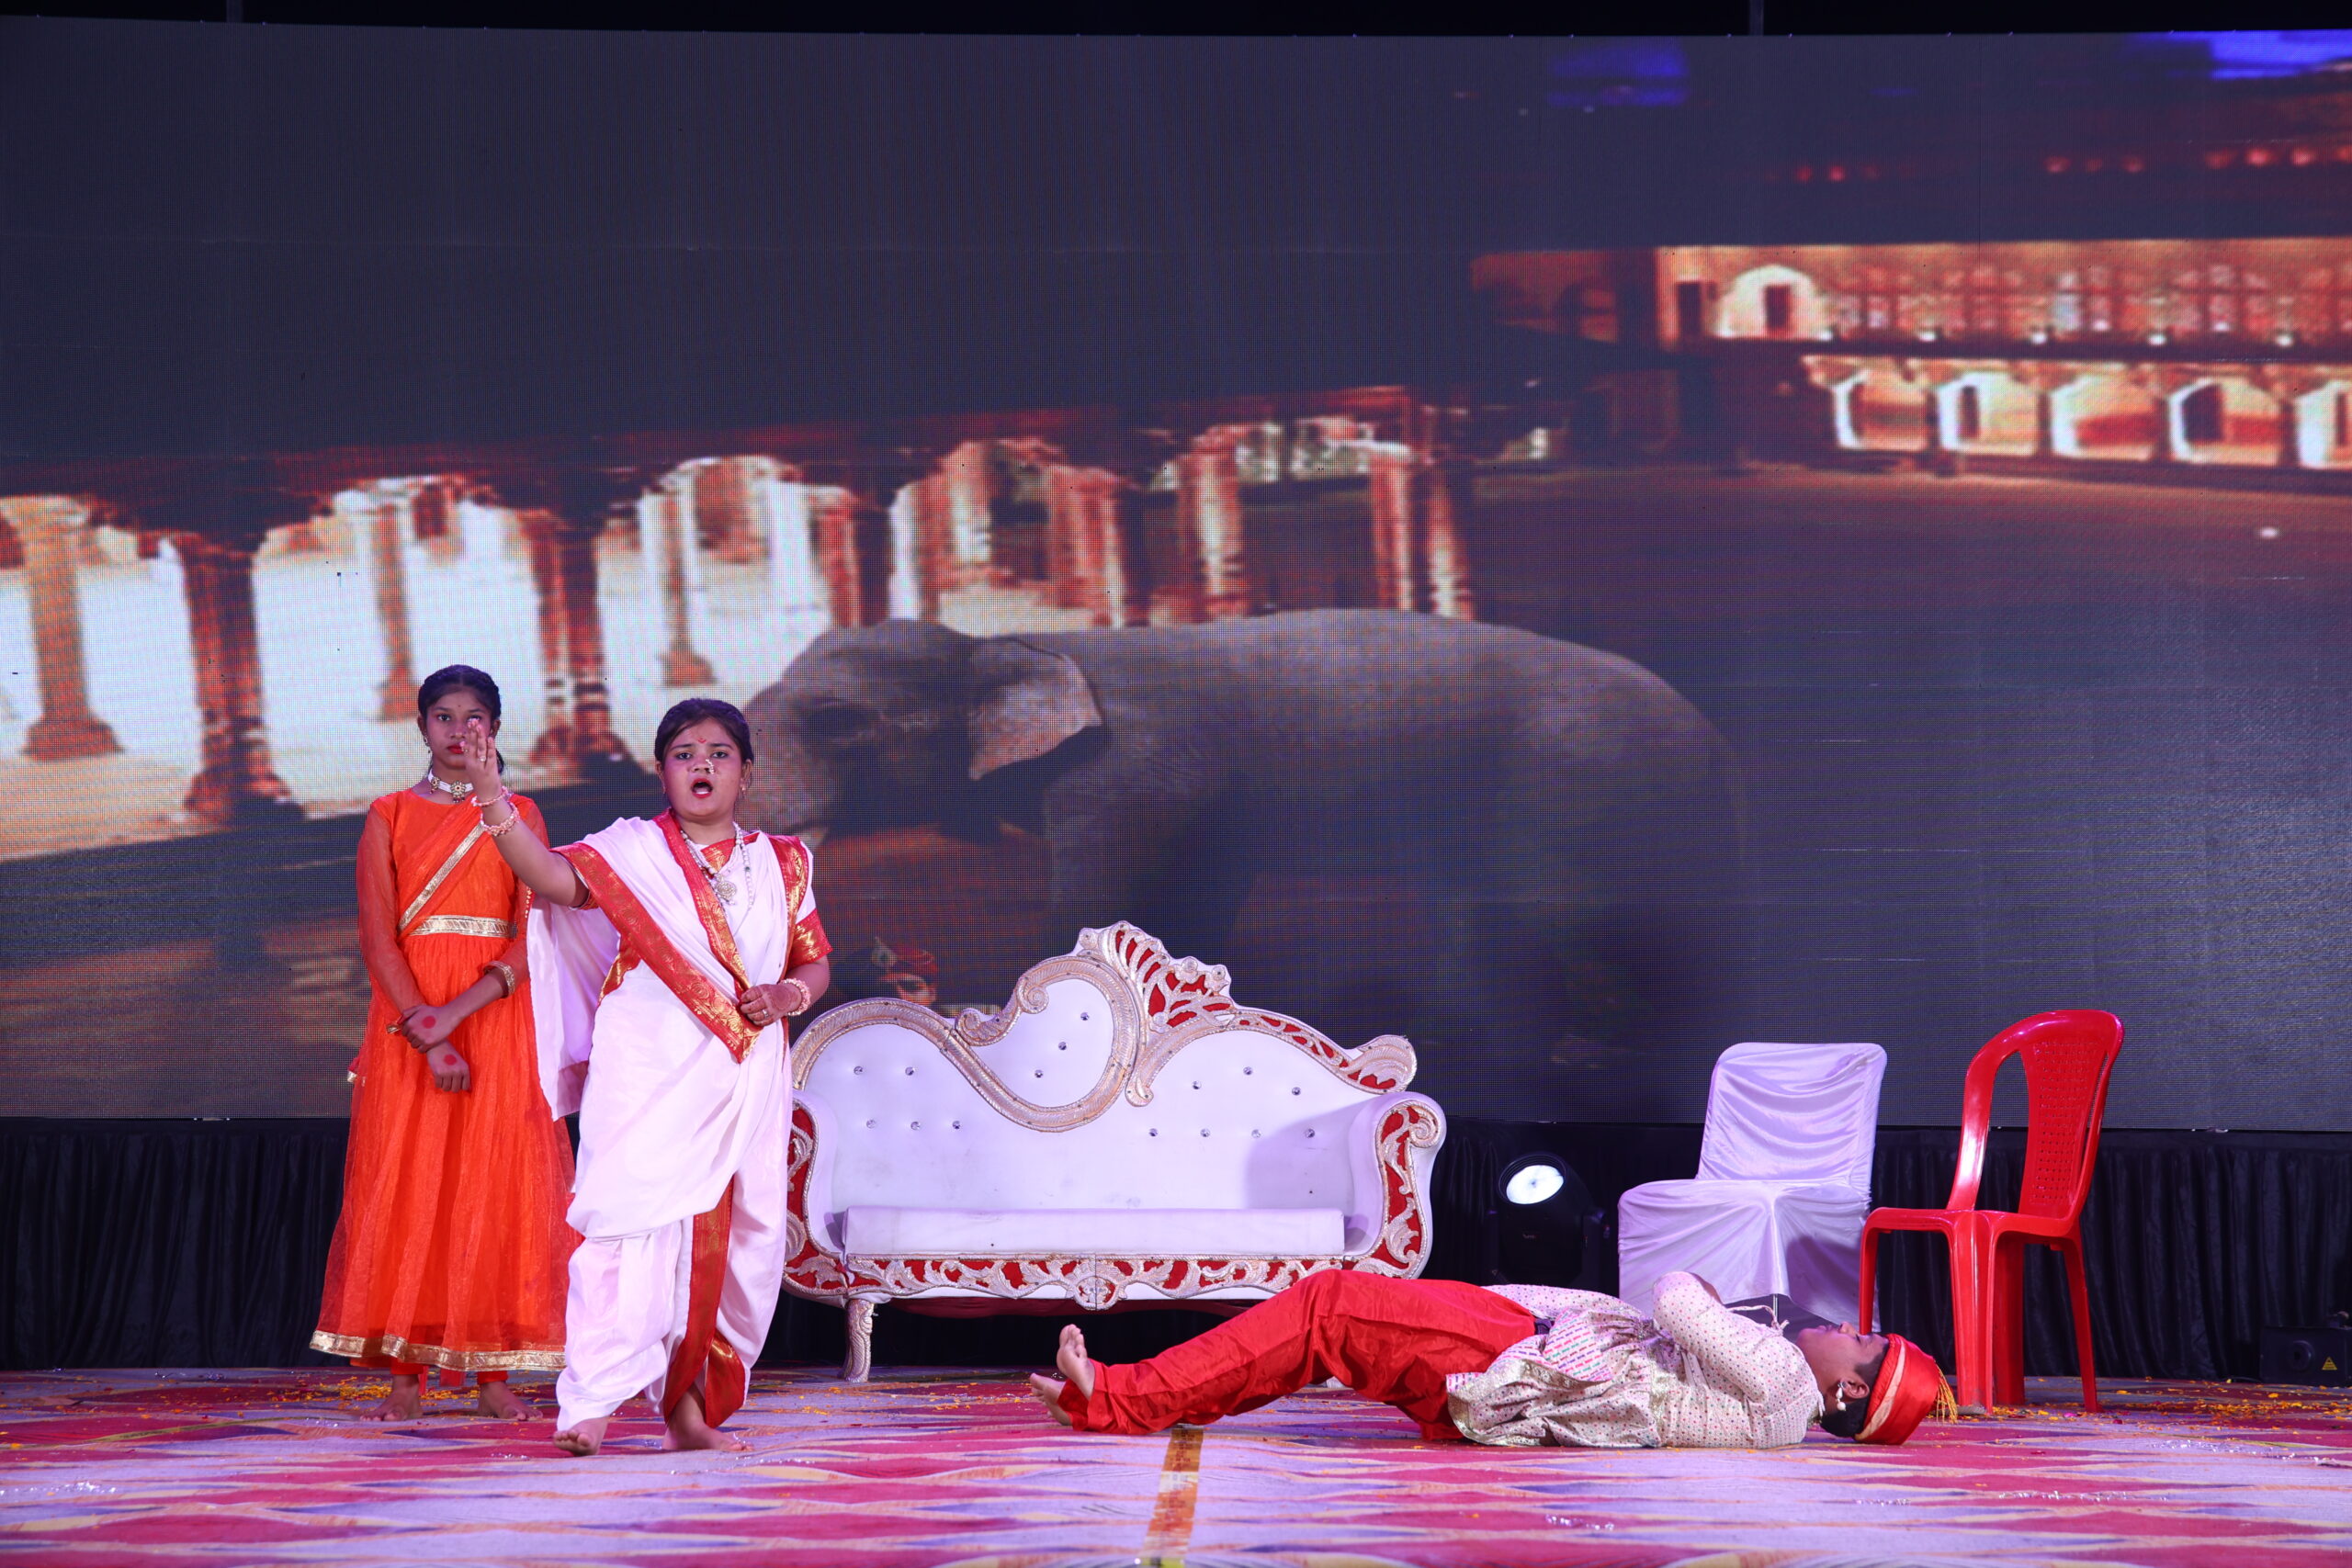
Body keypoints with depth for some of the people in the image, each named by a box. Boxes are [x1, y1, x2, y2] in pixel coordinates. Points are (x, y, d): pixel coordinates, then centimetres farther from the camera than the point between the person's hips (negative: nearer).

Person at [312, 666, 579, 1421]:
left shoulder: (519, 815, 7)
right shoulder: (389, 817, 6)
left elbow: (532, 933, -2)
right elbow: (377, 936, -3)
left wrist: (459, 1010, -16)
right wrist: (425, 1035, -15)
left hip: (497, 1015, 0)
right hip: (407, 1026, 0)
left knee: (495, 1186, -2)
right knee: (404, 1185, -3)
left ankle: (493, 1372, 3)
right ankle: (405, 1373, 1)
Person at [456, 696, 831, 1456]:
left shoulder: (781, 864, 14)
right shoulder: (632, 851, 4)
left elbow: (816, 964, 19)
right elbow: (554, 879, -14)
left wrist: (787, 995, -4)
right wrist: (492, 797, -26)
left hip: (744, 1078, 4)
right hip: (648, 1073, -4)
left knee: (736, 1237, 4)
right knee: (636, 1218, -16)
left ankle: (691, 1403, 16)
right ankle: (591, 1400, -18)